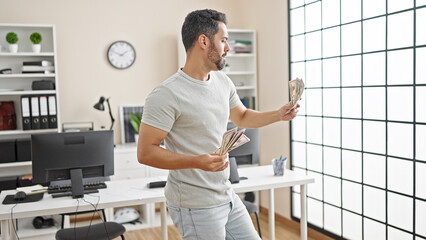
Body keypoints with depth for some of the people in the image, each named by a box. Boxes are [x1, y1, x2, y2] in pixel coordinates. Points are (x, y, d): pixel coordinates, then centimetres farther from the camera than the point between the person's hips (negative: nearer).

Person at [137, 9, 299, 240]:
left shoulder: (223, 82, 5)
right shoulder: (166, 94, -19)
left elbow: (242, 117, 22)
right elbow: (146, 152, -19)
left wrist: (277, 115, 7)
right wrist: (195, 161, -31)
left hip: (227, 196, 8)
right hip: (195, 207, -7)